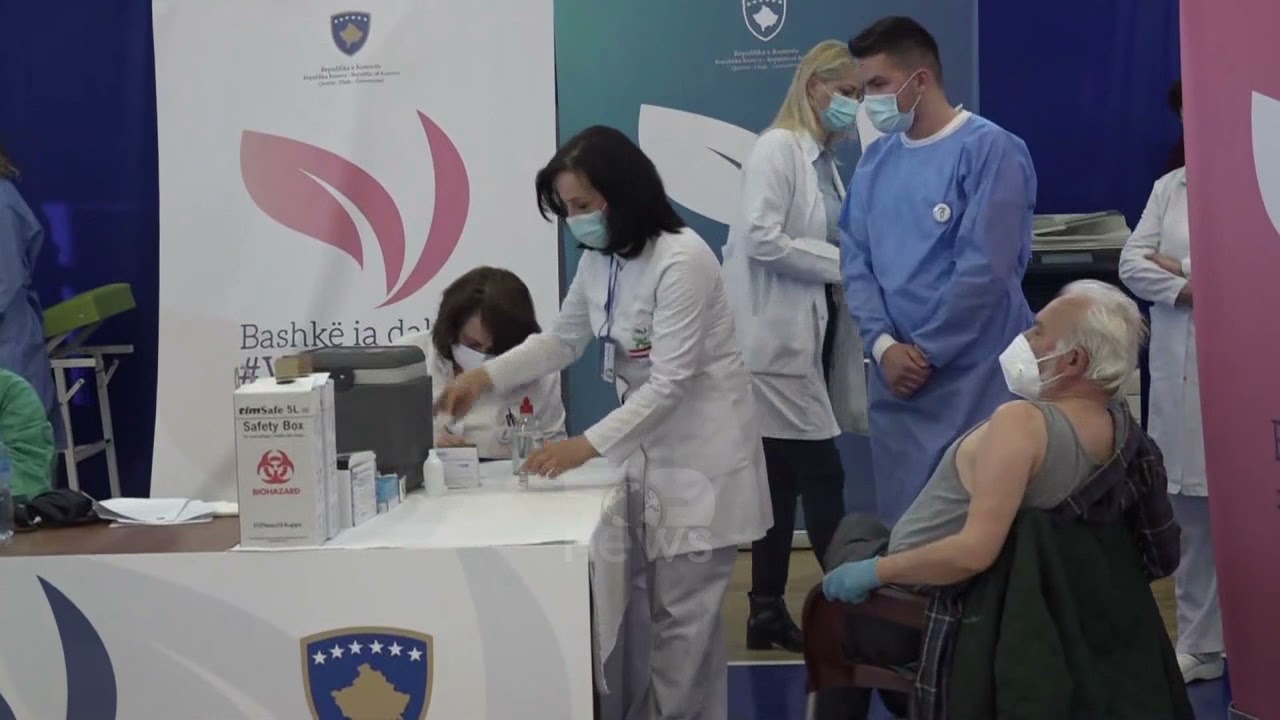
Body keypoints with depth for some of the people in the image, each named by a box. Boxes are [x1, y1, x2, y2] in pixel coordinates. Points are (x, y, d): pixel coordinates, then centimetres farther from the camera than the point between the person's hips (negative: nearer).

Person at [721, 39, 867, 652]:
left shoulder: (824, 160, 16)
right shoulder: (778, 148, -11)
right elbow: (762, 238, -21)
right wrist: (841, 262, -15)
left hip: (806, 336, 9)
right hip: (778, 339, -9)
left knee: (783, 479, 11)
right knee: (822, 476, -6)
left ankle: (768, 613, 17)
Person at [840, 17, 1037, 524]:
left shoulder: (989, 150, -10)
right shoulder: (876, 160, 10)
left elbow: (984, 268, -15)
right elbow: (855, 259, 7)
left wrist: (923, 352, -11)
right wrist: (884, 346, -8)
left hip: (973, 377, -6)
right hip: (896, 376, 6)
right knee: (903, 519, 11)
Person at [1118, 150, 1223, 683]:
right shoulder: (1169, 187, 14)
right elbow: (1132, 264, 7)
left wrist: (1180, 270, -5)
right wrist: (1196, 290, -8)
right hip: (1178, 370, 4)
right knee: (1190, 510, 8)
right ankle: (1199, 643, 18)